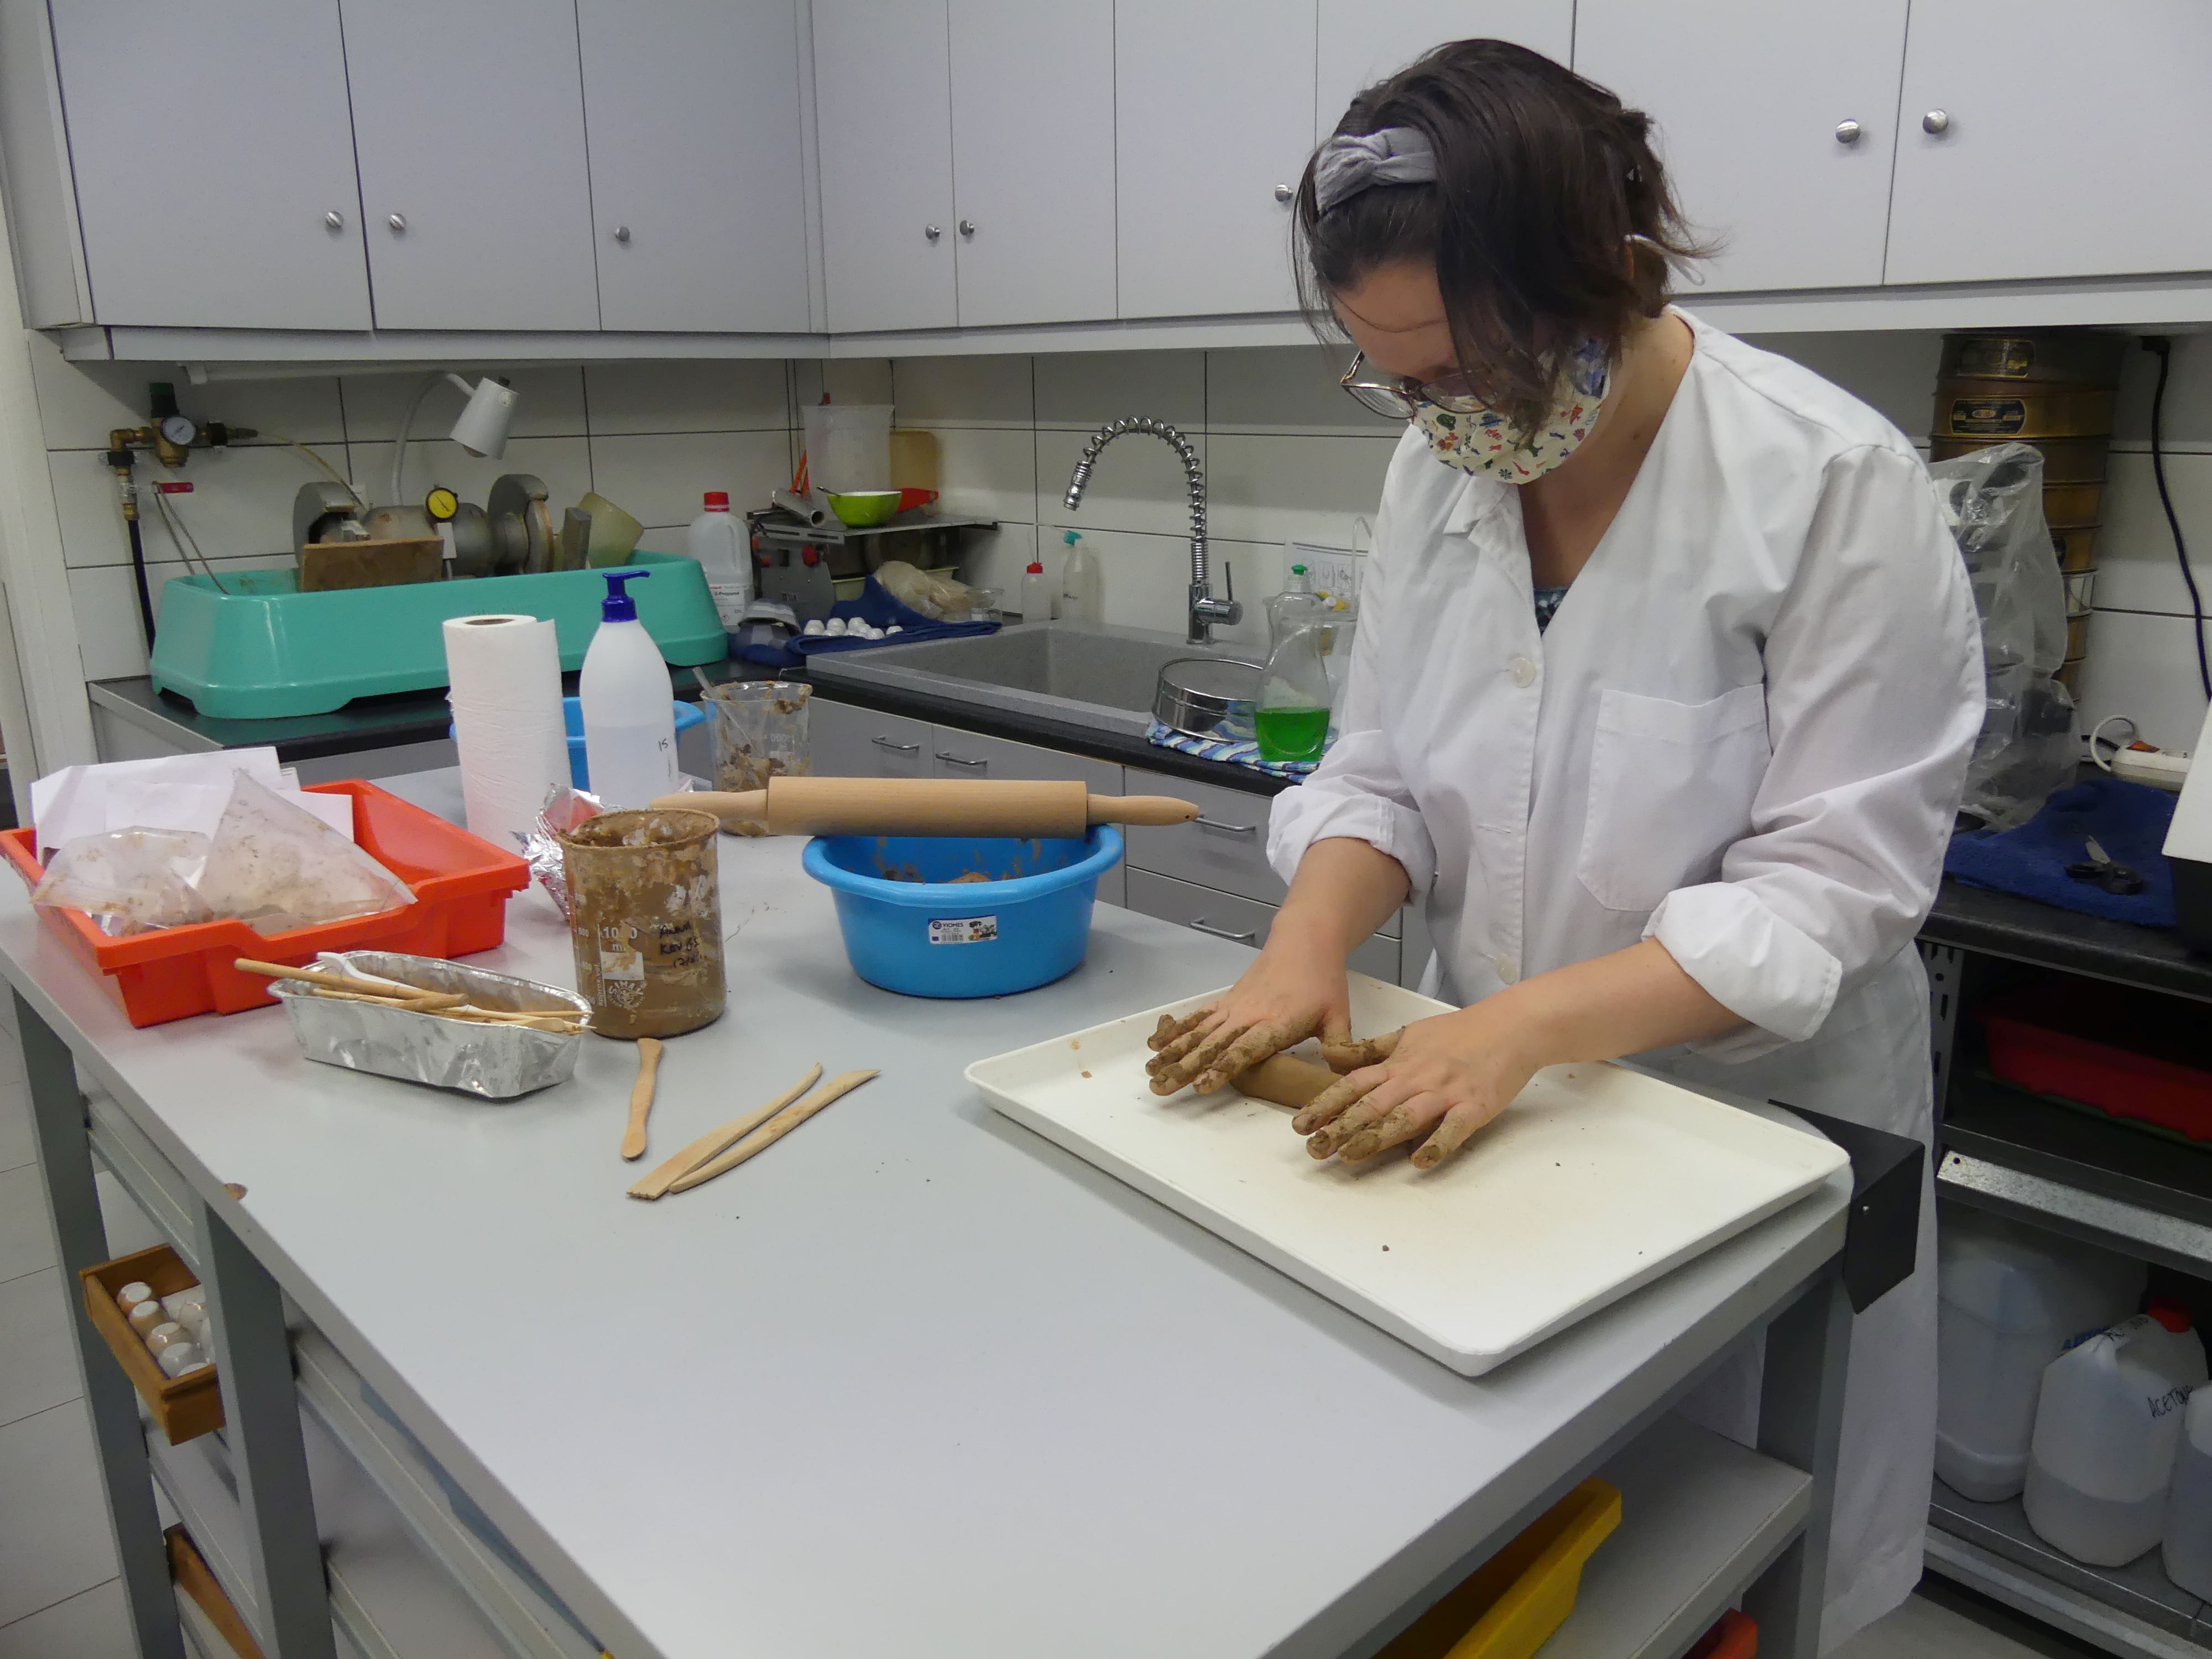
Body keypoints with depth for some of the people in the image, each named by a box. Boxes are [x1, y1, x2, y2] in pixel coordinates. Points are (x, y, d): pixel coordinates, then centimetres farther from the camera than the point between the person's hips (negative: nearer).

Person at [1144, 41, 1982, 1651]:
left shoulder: (1837, 485, -20)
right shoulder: (1441, 467, -4)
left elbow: (1829, 886, -20)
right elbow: (1382, 771, 1)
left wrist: (1527, 1020, -31)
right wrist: (1311, 943, -18)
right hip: (1493, 1097, 4)